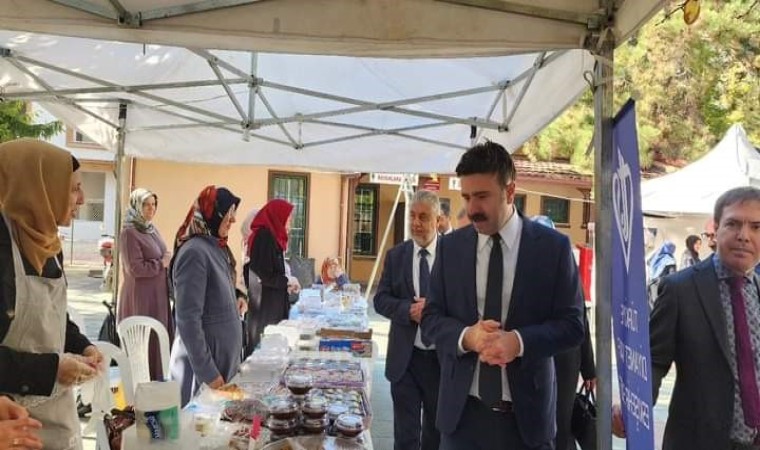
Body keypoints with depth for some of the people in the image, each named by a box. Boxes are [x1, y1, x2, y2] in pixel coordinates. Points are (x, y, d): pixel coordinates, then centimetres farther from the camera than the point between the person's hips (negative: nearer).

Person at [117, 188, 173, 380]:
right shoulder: (129, 232, -13)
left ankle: (157, 380, 22)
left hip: (158, 296, 8)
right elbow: (134, 268, -19)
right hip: (141, 298, -8)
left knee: (159, 339, 12)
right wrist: (161, 264, -9)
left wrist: (167, 262, 5)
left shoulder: (151, 229, 12)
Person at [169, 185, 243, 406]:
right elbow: (188, 321, -21)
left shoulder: (217, 247, 7)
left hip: (223, 358, 8)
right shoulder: (194, 252, -19)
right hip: (203, 363, -8)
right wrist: (207, 373, -21)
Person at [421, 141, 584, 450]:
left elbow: (572, 324, -3)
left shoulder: (553, 246, -4)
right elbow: (431, 317, 4)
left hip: (526, 411, -1)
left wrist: (519, 341, -21)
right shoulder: (450, 246, 2)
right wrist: (466, 336, -17)